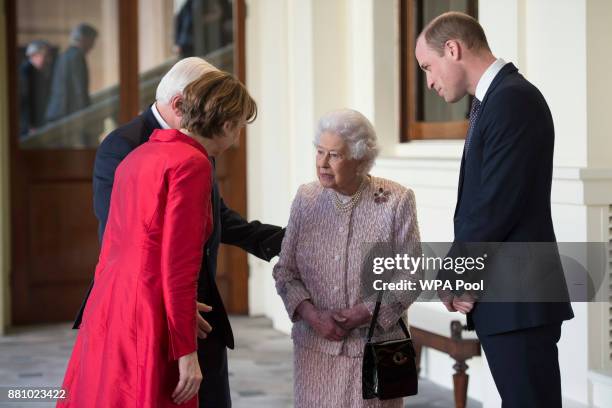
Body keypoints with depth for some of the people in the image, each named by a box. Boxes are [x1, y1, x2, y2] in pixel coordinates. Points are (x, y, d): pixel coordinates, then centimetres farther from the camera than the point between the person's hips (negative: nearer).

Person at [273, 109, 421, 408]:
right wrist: (312, 316, -9)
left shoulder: (396, 202, -6)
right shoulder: (306, 199, 3)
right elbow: (285, 271, 6)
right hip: (315, 346, 2)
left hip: (374, 346, -2)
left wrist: (362, 314, -14)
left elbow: (409, 277, -5)